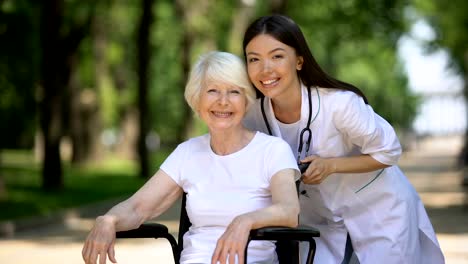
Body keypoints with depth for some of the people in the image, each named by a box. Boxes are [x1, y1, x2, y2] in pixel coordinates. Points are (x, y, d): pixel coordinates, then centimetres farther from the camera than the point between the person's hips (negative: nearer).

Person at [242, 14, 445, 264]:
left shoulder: (340, 102, -29)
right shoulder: (254, 115, -15)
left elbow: (388, 152, -16)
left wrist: (331, 165, -27)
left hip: (379, 211, -3)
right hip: (321, 219, 4)